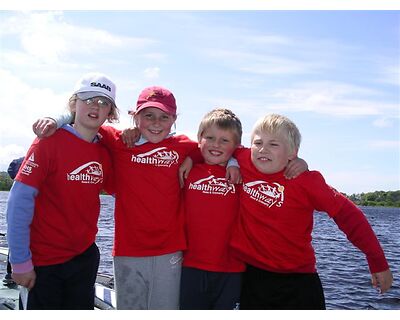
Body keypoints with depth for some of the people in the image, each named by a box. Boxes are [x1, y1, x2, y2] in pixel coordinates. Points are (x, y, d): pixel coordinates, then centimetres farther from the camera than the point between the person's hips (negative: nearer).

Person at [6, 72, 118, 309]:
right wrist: (20, 261, -16)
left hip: (85, 257, 5)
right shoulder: (50, 142, -13)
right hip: (43, 263, -5)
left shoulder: (105, 152, 2)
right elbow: (20, 201, -16)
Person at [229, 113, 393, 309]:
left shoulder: (306, 181, -13)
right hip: (253, 277, 2)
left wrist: (378, 261, -1)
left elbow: (347, 215, -6)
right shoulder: (244, 163, -6)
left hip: (299, 281, -2)